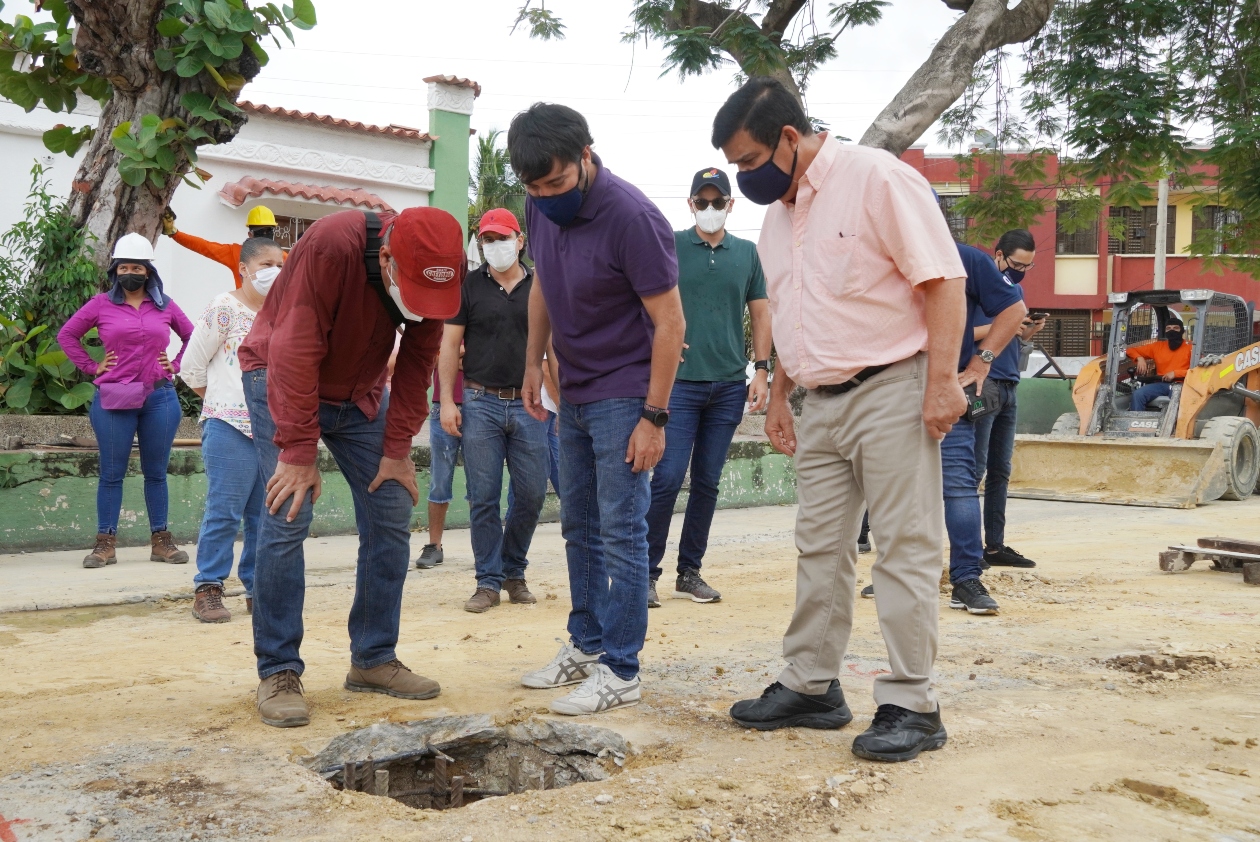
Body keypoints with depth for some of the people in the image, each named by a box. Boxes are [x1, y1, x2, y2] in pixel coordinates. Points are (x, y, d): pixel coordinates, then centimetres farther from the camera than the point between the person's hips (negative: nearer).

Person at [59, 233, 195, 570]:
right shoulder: (101, 305, 3)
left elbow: (192, 336, 19)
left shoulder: (165, 306, 8)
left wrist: (176, 366, 8)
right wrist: (91, 367, 2)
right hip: (114, 399, -1)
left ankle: (161, 541, 13)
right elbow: (66, 334, 9)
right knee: (112, 473, 1)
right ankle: (105, 543, 7)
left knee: (156, 472, 7)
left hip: (160, 397, 2)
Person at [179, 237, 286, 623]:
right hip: (231, 429, -5)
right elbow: (192, 368, 1)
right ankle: (207, 590, 3)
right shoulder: (223, 311, -3)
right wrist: (224, 402, 10)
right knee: (224, 512, -5)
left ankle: (259, 589, 17)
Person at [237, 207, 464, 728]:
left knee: (392, 516, -1)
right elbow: (296, 353, -32)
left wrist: (397, 450, -13)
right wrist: (299, 452, -32)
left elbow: (417, 362, -9)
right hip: (283, 381, -5)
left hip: (361, 393, 5)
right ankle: (278, 673, -7)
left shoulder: (435, 273, -17)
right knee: (287, 516, -16)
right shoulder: (330, 247, -34)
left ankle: (374, 660, 9)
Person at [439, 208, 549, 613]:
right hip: (480, 402, -1)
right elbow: (450, 344, 4)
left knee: (531, 494, 3)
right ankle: (489, 580, 10)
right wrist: (447, 400, -4)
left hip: (528, 404, 2)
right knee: (483, 498, 0)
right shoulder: (469, 285, 5)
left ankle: (514, 571, 21)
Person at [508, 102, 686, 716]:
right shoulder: (541, 207, 0)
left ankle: (620, 671, 3)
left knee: (620, 531, -4)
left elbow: (670, 322, -19)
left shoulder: (631, 217, -22)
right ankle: (586, 645, 27)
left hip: (624, 394, -8)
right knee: (579, 526, 14)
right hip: (574, 392, 8)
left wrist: (654, 417, -20)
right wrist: (533, 363, 14)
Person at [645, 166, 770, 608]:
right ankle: (647, 571, 2)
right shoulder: (670, 246, 2)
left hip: (730, 385, 3)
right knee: (668, 478, -8)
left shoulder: (747, 253, 10)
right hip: (680, 381, -3)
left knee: (707, 482, 8)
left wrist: (761, 371, 5)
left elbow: (760, 313, 13)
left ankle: (690, 572, 18)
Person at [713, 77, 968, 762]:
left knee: (905, 550, -4)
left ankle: (910, 705, 2)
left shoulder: (877, 179, -11)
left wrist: (942, 379, -20)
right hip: (821, 404, 8)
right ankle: (811, 686, 22)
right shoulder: (777, 215, 14)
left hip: (891, 392, -8)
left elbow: (943, 280, -14)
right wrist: (779, 397, 19)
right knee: (819, 550, 12)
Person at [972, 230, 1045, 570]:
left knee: (1000, 471, 8)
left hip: (1008, 386, 8)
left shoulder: (1017, 289, 18)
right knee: (976, 468, -8)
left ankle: (995, 545, 12)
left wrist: (1030, 331, 2)